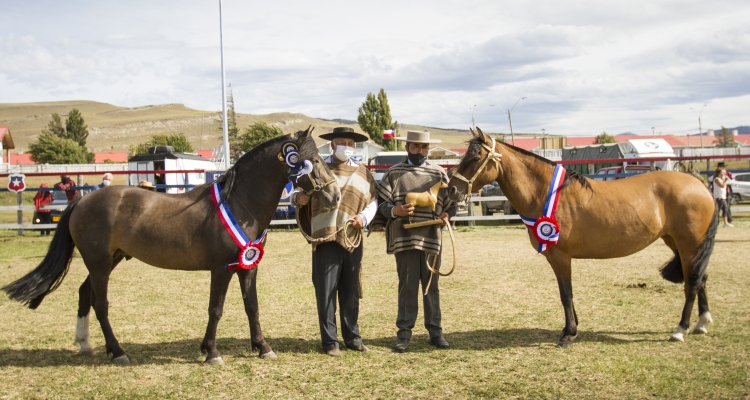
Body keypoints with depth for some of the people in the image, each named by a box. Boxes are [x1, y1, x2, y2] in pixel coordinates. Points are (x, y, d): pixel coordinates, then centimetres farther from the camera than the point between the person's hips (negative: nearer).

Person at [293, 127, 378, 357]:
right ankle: (329, 341, 9)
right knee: (325, 292, -1)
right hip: (325, 240, -3)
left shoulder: (363, 174, 13)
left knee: (351, 291, 11)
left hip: (352, 240, 3)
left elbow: (373, 200, 15)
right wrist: (298, 198, -20)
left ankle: (352, 337, 22)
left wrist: (365, 217, -4)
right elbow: (298, 195, 4)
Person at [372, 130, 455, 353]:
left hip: (431, 238, 2)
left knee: (431, 286, 8)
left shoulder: (439, 173, 8)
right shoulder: (394, 173, 4)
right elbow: (381, 202, 2)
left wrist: (446, 214, -8)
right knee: (407, 286, 3)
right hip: (404, 238, -1)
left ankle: (435, 331, 17)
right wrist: (394, 211, -17)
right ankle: (404, 333, 10)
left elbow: (451, 201, 12)